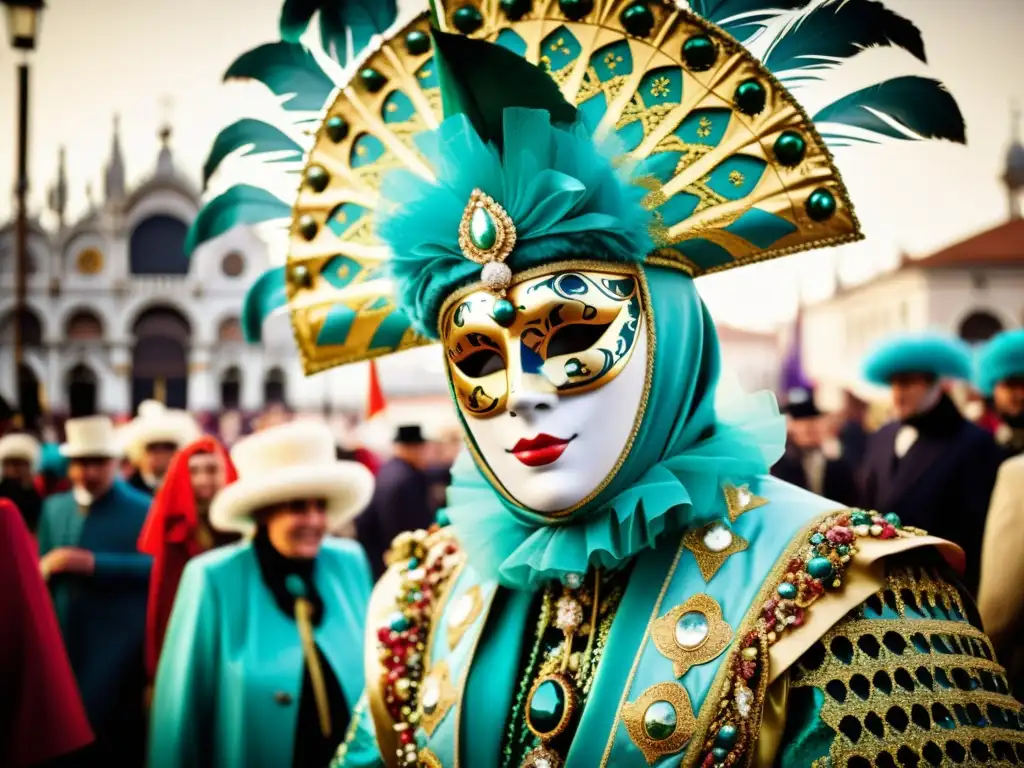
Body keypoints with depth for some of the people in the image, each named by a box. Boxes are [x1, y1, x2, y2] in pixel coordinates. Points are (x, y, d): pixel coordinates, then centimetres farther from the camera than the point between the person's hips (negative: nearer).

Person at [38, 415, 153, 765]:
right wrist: (45, 568, -11)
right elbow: (41, 567, 13)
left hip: (117, 652, -5)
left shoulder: (143, 510, -5)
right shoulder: (53, 508, 13)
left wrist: (95, 564, -22)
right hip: (61, 643, 5)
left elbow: (158, 566, -17)